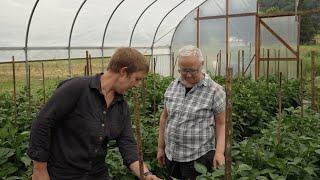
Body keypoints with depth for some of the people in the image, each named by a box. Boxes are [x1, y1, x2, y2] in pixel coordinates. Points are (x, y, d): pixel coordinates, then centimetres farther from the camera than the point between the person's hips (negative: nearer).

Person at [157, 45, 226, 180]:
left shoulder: (215, 91, -10)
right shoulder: (172, 86, 3)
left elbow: (221, 124, -6)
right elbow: (165, 117, 10)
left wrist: (219, 152, -17)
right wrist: (160, 147, 11)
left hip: (199, 157, -4)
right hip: (171, 155, 4)